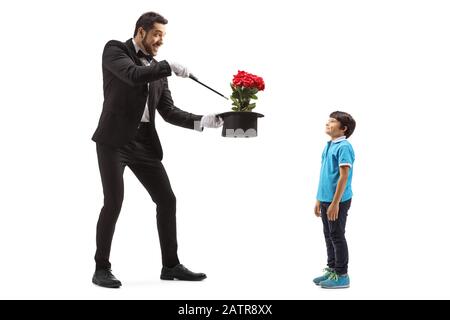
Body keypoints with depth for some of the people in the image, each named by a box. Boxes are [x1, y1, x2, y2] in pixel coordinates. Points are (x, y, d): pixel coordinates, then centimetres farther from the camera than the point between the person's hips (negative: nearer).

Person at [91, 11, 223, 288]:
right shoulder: (115, 49, 2)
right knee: (114, 202, -12)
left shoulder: (158, 70, 18)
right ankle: (102, 269, 2)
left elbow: (169, 112, 11)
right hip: (115, 140, -6)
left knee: (167, 200, 5)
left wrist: (201, 121, -2)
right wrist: (169, 67, -17)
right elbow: (133, 75, -19)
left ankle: (171, 265, 16)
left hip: (145, 143, 7)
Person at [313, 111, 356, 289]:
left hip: (337, 201, -9)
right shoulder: (328, 146, 12)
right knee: (329, 236, 15)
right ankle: (332, 270, 26)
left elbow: (344, 176, -20)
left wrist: (335, 203, -22)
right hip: (325, 199, 9)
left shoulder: (343, 147, -15)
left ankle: (341, 276, 9)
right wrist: (319, 199, 19)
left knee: (337, 237, -1)